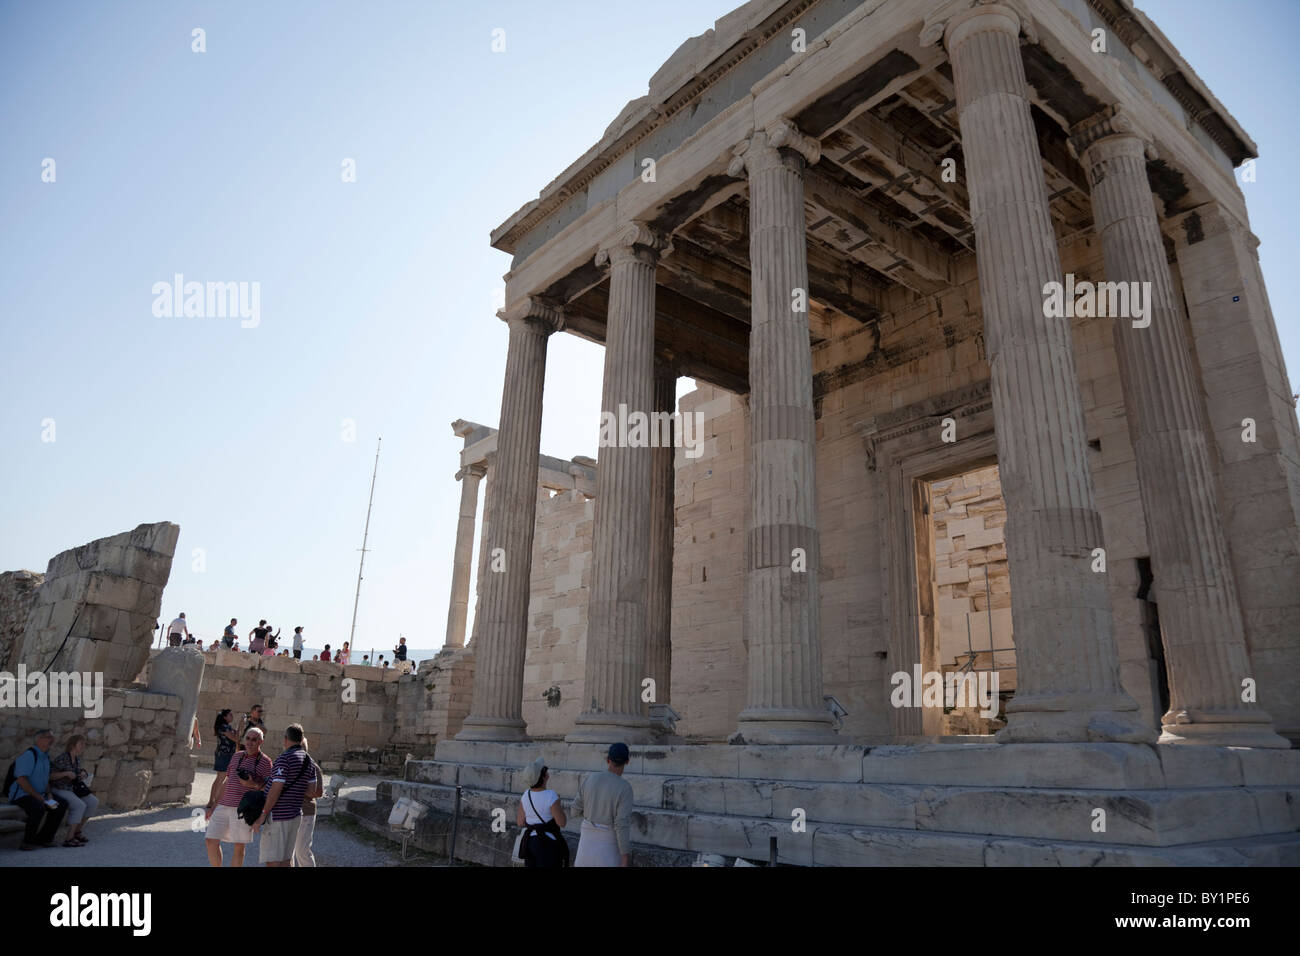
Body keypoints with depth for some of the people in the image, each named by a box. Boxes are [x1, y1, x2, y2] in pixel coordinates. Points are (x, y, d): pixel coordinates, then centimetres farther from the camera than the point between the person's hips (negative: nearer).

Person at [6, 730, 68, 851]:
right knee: (38, 808, -35)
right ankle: (28, 842, -16)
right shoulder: (29, 755, -18)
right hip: (21, 794, -9)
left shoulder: (45, 756, 12)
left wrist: (49, 794, 4)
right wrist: (38, 797, -23)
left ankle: (43, 839, 4)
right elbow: (21, 780, -24)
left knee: (62, 805, -4)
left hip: (39, 795, 9)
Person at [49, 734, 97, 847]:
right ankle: (69, 839, -24)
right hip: (59, 790, -8)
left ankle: (77, 831, 4)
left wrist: (82, 774, -2)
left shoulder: (77, 759, 7)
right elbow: (49, 776, -18)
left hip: (72, 789, 8)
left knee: (94, 802, -7)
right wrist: (66, 773, -29)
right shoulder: (61, 759, -18)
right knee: (80, 806, -30)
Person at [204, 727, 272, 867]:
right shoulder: (237, 757, 13)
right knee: (211, 841, 3)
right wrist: (212, 805, 19)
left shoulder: (265, 761, -2)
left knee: (239, 846, 1)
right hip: (223, 806, 5)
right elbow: (226, 782, 20)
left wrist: (253, 784, -21)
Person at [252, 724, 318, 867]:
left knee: (272, 861, -4)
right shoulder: (308, 761, 9)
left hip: (277, 817, -8)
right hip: (295, 816, 8)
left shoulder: (284, 758, -14)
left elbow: (276, 790, -19)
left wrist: (262, 815, -14)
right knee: (285, 860, 15)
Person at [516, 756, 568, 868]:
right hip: (549, 844, -6)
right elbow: (562, 822, -16)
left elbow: (520, 822, 4)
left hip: (530, 842, 6)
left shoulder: (526, 795, -2)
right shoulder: (551, 796, -20)